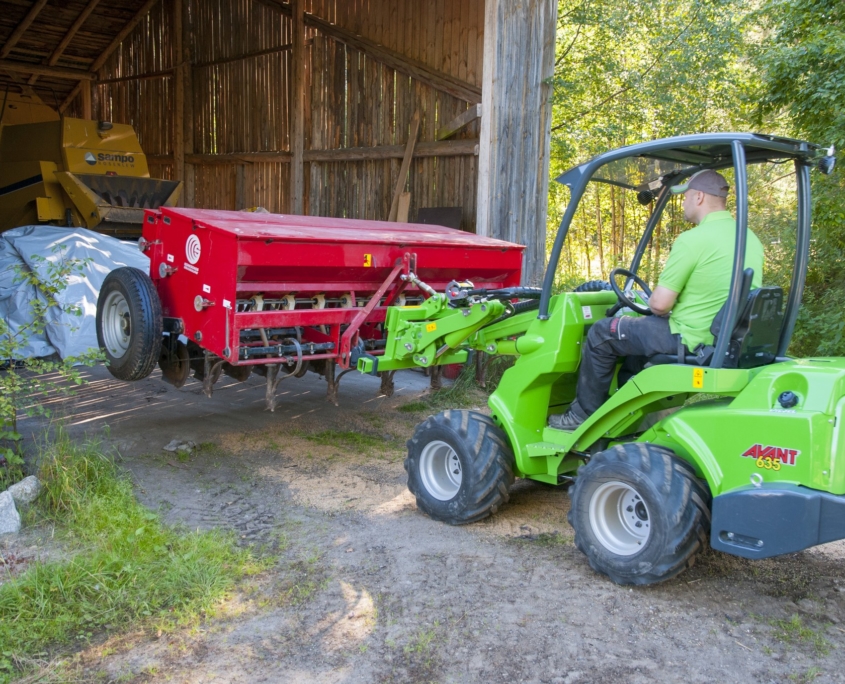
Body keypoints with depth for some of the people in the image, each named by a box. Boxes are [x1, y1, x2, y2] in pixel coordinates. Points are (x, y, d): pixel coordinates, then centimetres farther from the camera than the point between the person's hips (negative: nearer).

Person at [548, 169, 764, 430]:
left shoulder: (692, 239, -19)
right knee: (641, 325, 31)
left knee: (602, 333, 7)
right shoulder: (751, 239, 7)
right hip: (732, 339, 9)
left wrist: (653, 303, 4)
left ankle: (584, 414, 17)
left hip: (693, 339, -9)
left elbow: (660, 304, -20)